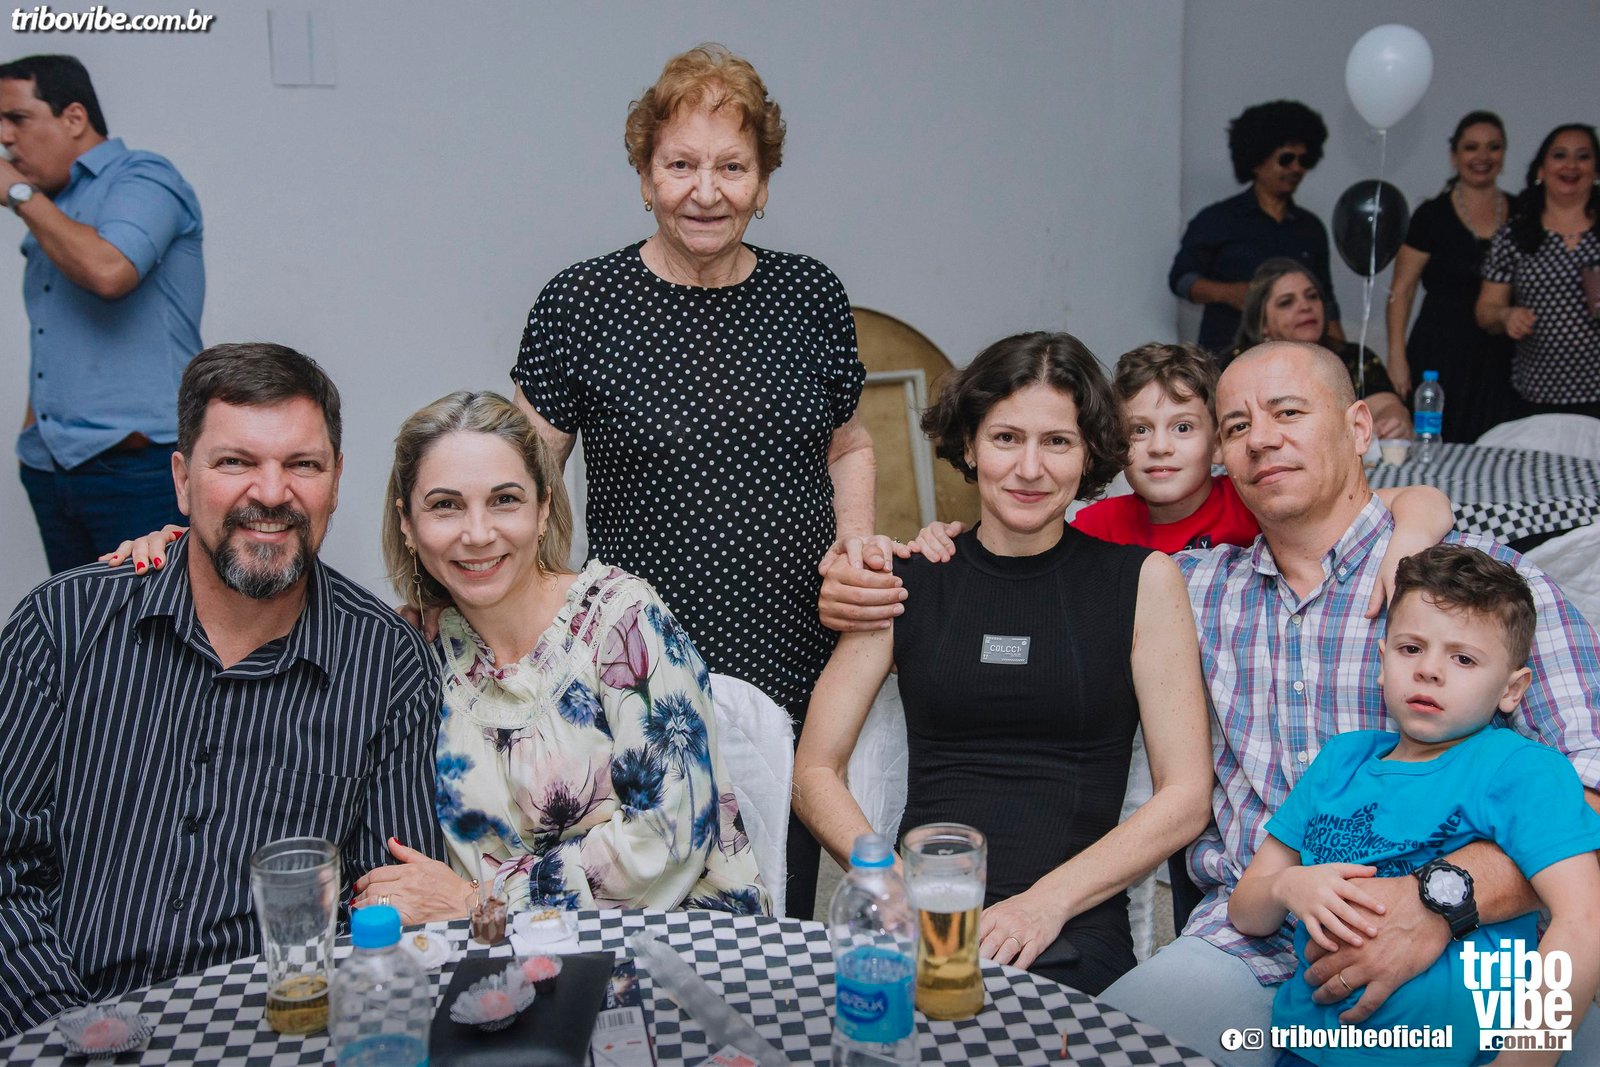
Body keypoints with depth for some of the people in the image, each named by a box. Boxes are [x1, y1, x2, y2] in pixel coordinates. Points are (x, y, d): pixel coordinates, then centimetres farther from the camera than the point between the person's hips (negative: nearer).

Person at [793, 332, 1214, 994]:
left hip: (1071, 935, -1)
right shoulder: (907, 585, 10)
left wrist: (1048, 900, -10)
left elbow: (1185, 796, 3)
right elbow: (815, 772, 10)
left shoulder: (1142, 580, 7)